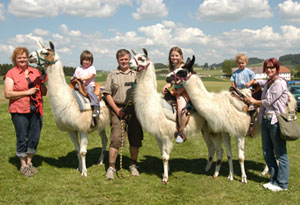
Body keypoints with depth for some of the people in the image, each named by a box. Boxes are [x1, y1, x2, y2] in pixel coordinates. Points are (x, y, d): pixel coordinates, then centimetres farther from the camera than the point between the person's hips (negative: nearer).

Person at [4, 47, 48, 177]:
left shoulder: (36, 72, 13)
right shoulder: (11, 74, 0)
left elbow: (44, 93, 16)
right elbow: (8, 94, -11)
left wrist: (42, 83, -5)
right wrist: (27, 92, -15)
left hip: (36, 111, 4)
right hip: (20, 112, -4)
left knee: (35, 138, 7)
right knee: (22, 138, 2)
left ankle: (29, 162, 24)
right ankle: (23, 165, 16)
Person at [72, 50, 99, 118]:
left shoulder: (92, 68, 5)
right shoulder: (78, 68, 19)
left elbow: (90, 76, -9)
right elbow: (75, 76, 17)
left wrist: (82, 78, -22)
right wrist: (73, 78, -7)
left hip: (89, 85, -5)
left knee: (90, 91, -33)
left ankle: (96, 107, -35)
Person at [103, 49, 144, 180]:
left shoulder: (136, 74, 12)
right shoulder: (112, 75, 7)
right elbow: (107, 94, 2)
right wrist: (117, 110, -6)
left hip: (134, 109, 2)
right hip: (118, 109, -2)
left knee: (135, 138, 6)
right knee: (116, 138, -7)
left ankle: (133, 165, 22)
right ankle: (111, 167, 1)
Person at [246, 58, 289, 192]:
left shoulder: (279, 83, -11)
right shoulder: (267, 83, 16)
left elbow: (268, 101, -12)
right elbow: (259, 82, 42)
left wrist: (254, 101, 3)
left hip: (276, 121, -9)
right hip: (265, 120, 9)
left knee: (280, 154, -1)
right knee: (267, 153, 13)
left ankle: (282, 184, 7)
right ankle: (274, 179, 25)